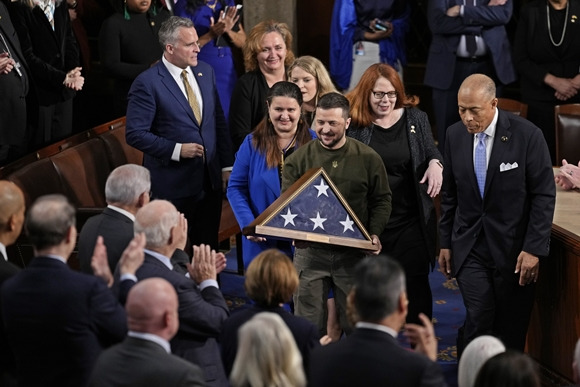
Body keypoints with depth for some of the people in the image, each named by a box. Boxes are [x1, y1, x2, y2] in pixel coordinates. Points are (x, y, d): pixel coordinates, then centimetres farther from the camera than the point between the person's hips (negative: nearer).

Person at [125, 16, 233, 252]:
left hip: (211, 179, 6)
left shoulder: (205, 72, 7)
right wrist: (177, 150, -20)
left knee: (208, 248, 11)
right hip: (173, 184, -5)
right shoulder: (147, 83, -13)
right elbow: (135, 134, -15)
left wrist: (227, 165, 9)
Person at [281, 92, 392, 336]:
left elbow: (381, 200, 7)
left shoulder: (368, 158, 2)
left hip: (353, 253, 0)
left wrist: (374, 233, -9)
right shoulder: (299, 159, 2)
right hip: (310, 251, 0)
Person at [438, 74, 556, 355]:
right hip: (469, 248, 2)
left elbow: (544, 195, -9)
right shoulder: (455, 135, 1)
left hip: (514, 248, -2)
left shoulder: (527, 135, -12)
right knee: (479, 319, -11)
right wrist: (445, 242, 12)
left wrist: (534, 248, -12)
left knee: (511, 331, 4)